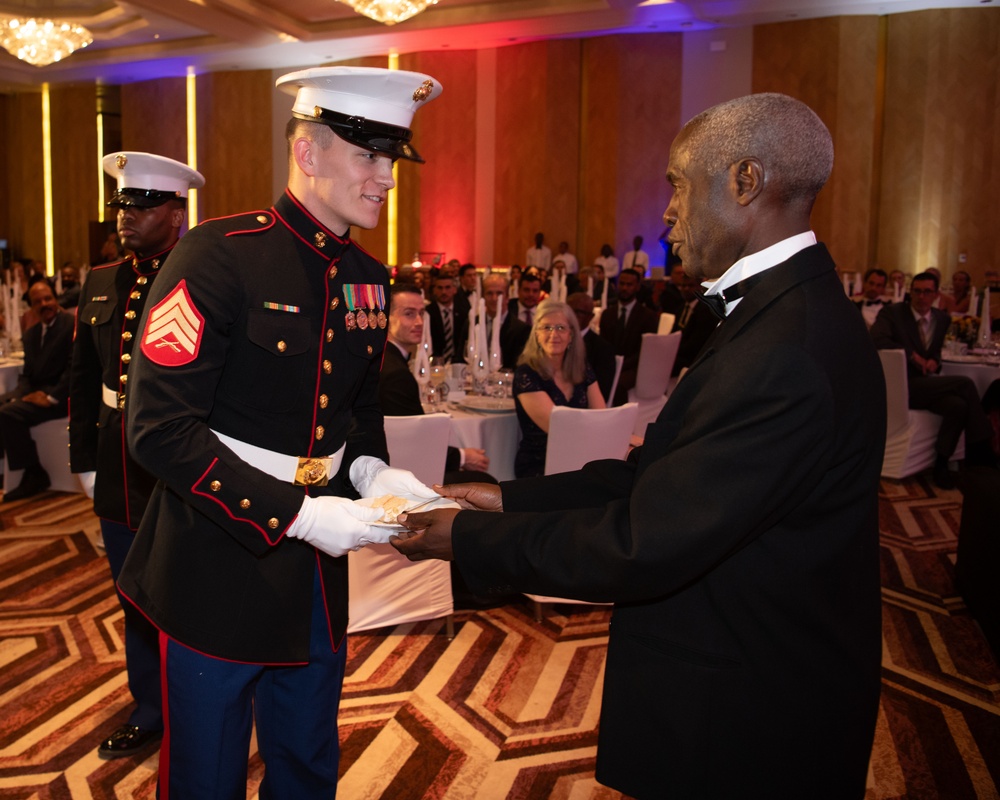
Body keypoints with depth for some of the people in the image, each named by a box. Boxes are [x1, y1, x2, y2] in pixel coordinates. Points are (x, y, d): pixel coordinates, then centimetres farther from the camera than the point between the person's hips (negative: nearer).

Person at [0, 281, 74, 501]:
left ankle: (34, 475, -13)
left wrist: (52, 397, -21)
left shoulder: (72, 325, -9)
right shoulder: (31, 333, 16)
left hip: (60, 394, -8)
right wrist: (23, 394, -5)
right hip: (36, 391, 8)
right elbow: (27, 373, 16)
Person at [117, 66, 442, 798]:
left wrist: (372, 472, -4)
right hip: (219, 571, -6)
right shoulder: (218, 257, -17)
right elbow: (161, 428, -21)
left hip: (317, 574, 6)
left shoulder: (368, 279, 5)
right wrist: (294, 513, -24)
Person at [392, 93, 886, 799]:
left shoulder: (788, 354, -29)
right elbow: (658, 475, 4)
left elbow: (641, 544, -27)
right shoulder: (787, 309, 5)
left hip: (752, 732, -8)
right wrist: (511, 498, -1)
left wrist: (470, 539, -15)